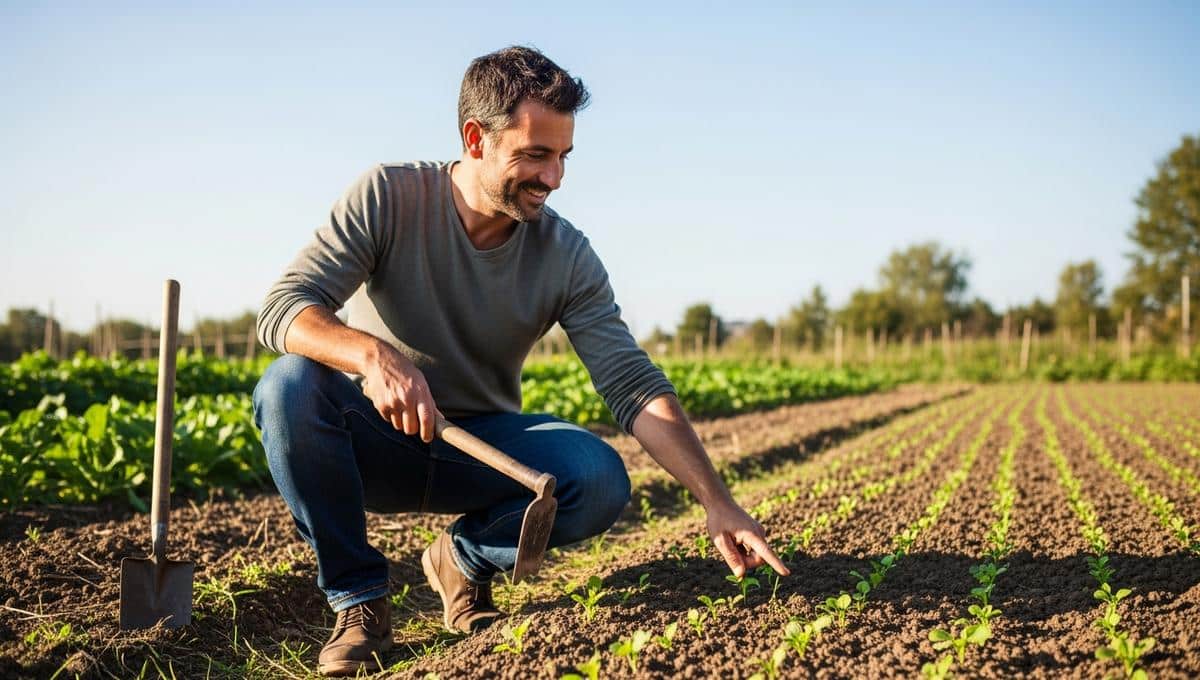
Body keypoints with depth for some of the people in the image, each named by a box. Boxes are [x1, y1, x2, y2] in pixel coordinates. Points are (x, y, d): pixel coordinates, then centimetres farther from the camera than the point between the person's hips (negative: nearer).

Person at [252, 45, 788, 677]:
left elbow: (633, 386, -16)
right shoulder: (388, 197, -15)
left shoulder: (566, 256, -10)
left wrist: (717, 502, -28)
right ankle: (356, 597, -14)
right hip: (374, 438, -1)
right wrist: (374, 355, -45)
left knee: (601, 478, -26)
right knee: (290, 385, -33)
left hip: (481, 447, 1)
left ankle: (465, 558, 4)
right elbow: (281, 310, -23)